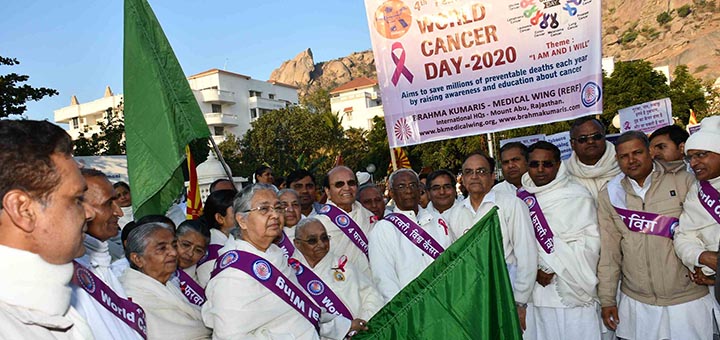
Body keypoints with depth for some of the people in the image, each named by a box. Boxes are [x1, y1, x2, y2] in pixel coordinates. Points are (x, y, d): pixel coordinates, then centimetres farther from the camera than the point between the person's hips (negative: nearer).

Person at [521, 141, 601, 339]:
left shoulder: (578, 196, -3)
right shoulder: (523, 199, 7)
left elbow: (590, 241, -8)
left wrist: (553, 267, -11)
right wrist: (535, 271, -7)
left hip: (574, 290, -3)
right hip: (541, 291, 3)